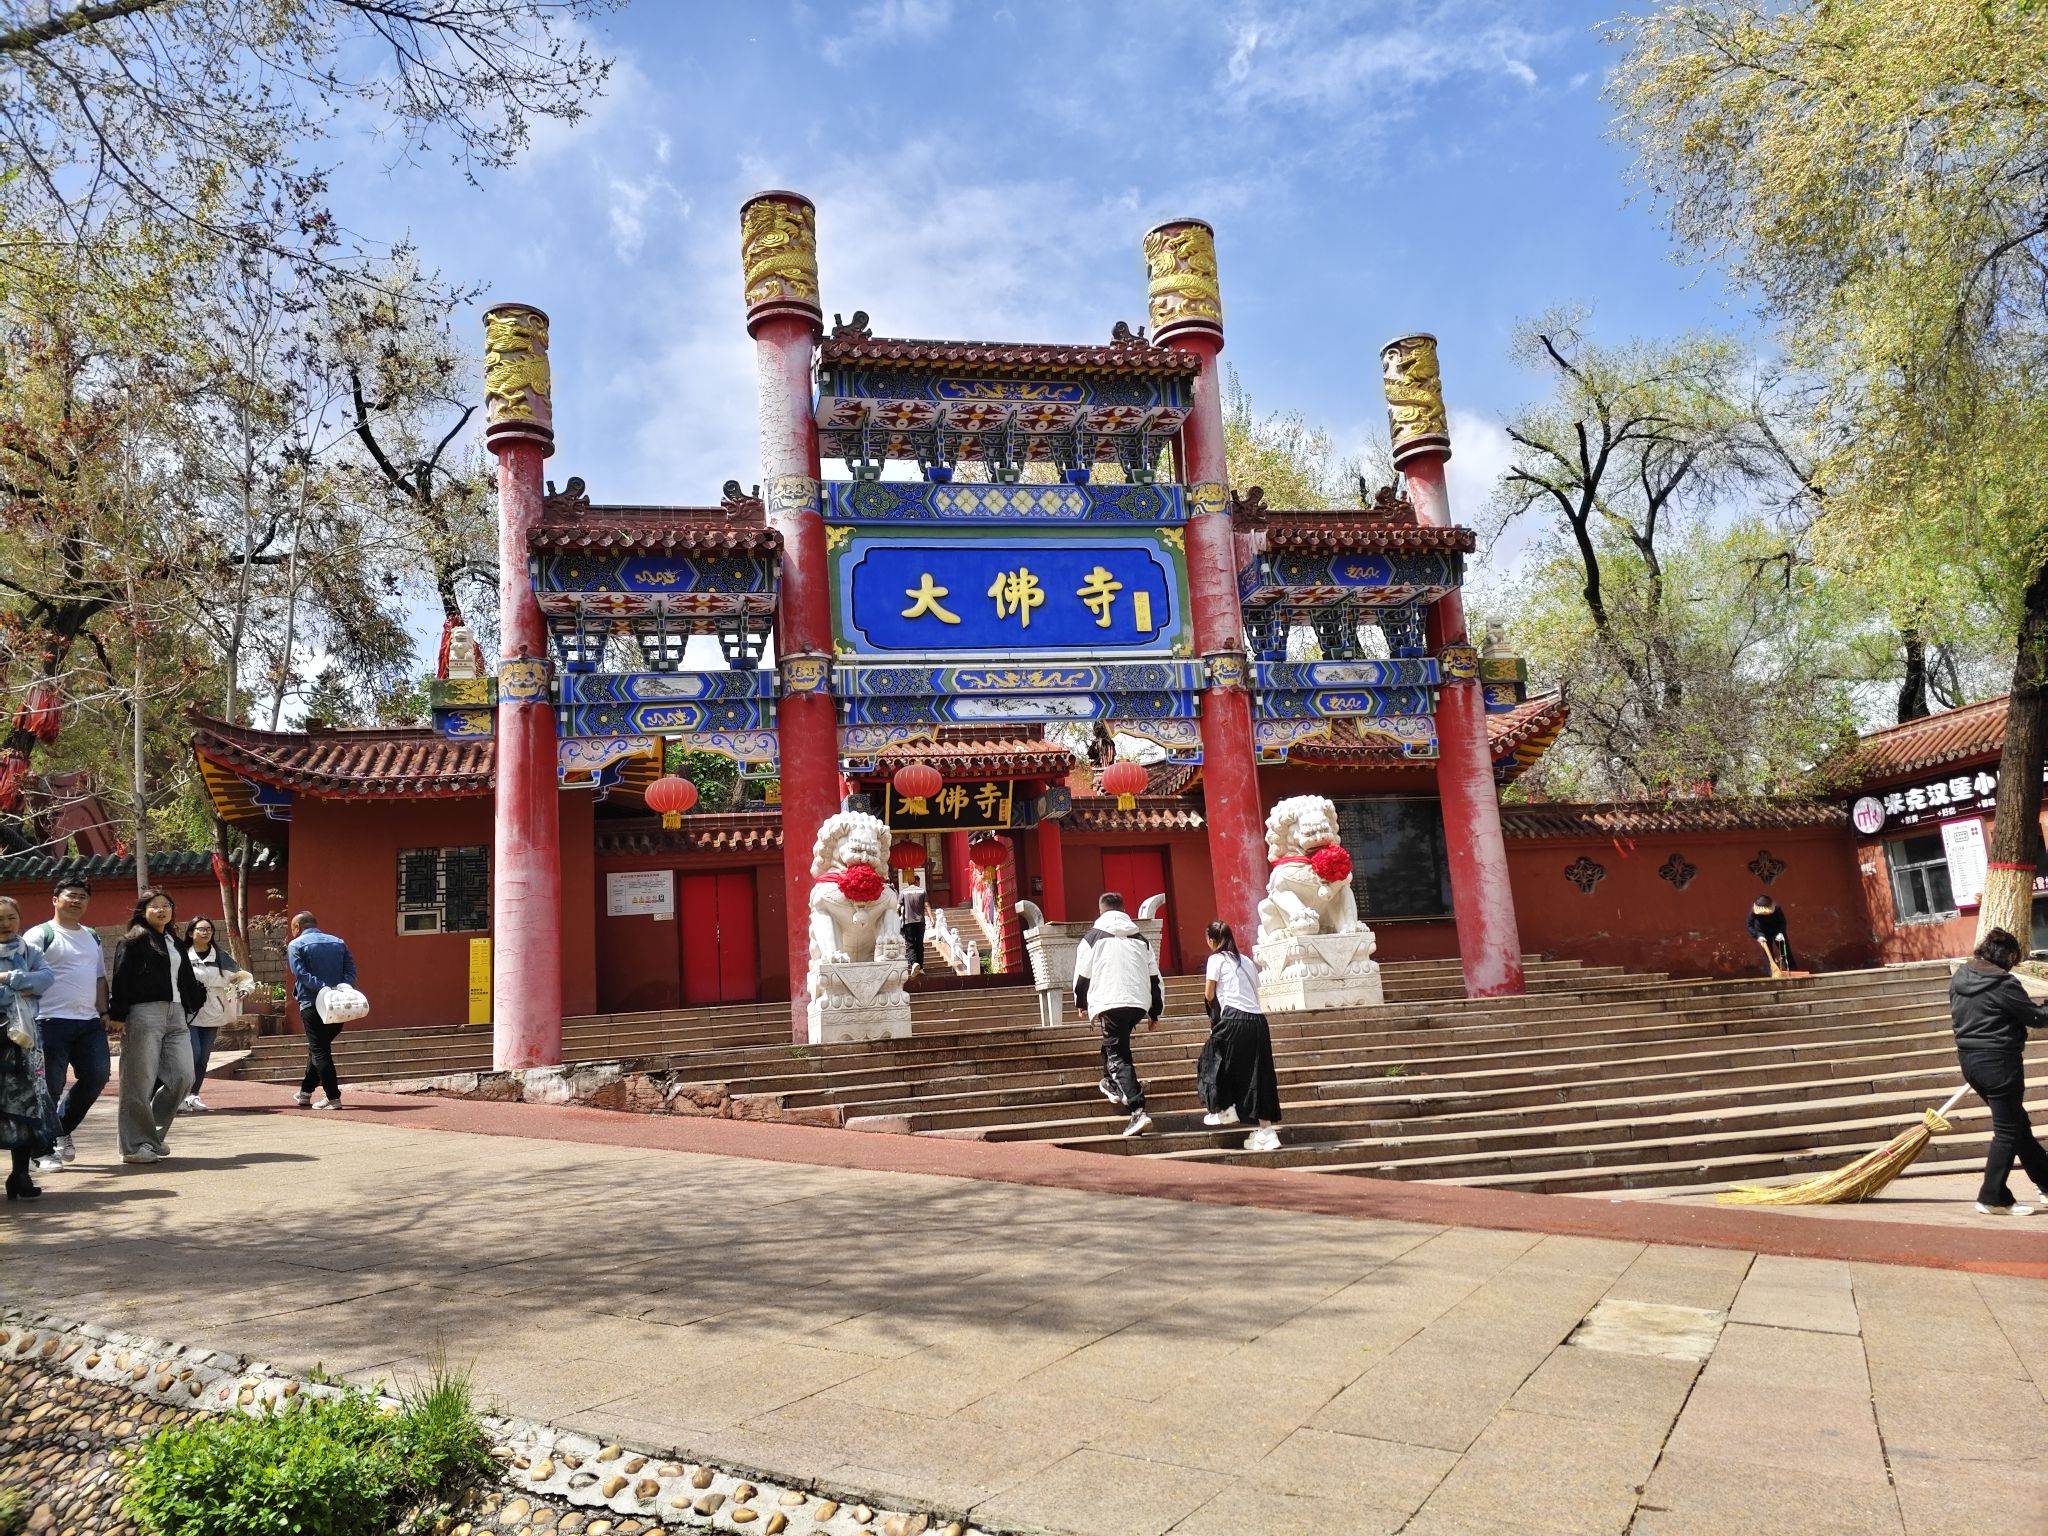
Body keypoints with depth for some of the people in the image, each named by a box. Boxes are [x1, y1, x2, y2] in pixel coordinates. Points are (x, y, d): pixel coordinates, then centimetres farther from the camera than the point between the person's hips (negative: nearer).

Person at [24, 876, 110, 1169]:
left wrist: (104, 1013, 13)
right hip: (53, 1021, -6)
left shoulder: (92, 937, 19)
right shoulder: (40, 935, -2)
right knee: (51, 1086, -2)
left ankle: (62, 1129, 25)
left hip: (89, 1023, 6)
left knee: (96, 1077, 4)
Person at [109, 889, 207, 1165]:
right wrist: (119, 1016, -13)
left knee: (182, 1077, 0)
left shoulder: (177, 943, 22)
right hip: (144, 1014, -6)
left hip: (176, 1015, 6)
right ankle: (136, 1145, 5)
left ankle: (154, 1133, 16)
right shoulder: (134, 941, 1)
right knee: (140, 1082, -3)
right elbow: (120, 979, -7)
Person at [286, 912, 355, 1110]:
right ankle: (305, 1092, 28)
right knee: (319, 1048, 20)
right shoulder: (338, 942, 15)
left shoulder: (296, 945, 0)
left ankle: (333, 1098, -4)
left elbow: (301, 973, -14)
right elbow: (351, 968, 2)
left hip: (312, 1005, -5)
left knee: (319, 1051, 0)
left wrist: (323, 988, -20)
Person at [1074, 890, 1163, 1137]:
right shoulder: (1140, 939, 19)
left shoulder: (1092, 937, 6)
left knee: (1118, 1056, -7)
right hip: (1139, 1002, 5)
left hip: (1109, 1003, -5)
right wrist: (1155, 1013, 23)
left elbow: (1082, 975, 8)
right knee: (1117, 1043, 32)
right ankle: (1113, 1084, 40)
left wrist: (1082, 1004, 25)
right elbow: (1154, 977, 17)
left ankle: (1138, 1111, -20)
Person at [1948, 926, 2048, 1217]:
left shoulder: (1958, 978, 7)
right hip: (1999, 1062, -8)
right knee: (2008, 1131, 2)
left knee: (2018, 1124, 20)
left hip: (1969, 1059, 8)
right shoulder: (2003, 984, -17)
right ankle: (1992, 1198, 5)